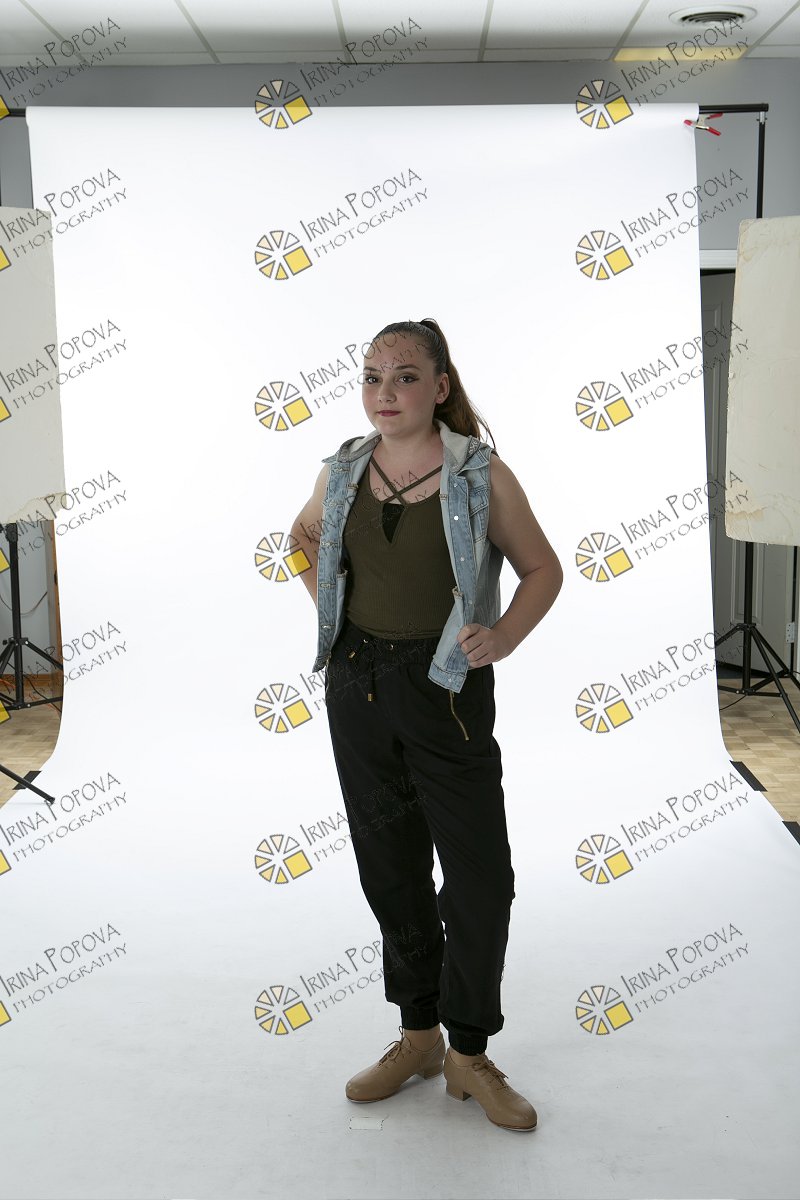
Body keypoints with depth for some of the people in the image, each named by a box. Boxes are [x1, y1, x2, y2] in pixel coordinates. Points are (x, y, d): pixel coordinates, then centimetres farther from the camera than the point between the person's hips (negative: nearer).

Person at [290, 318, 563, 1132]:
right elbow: (304, 532, 23)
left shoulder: (481, 474, -9)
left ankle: (469, 1054, 21)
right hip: (357, 683, 4)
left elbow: (542, 569, -1)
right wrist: (325, 602, 8)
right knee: (390, 867, 13)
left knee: (480, 874, 0)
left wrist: (502, 640, -16)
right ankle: (418, 1035, 31)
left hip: (445, 687, -4)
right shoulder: (345, 471, 3)